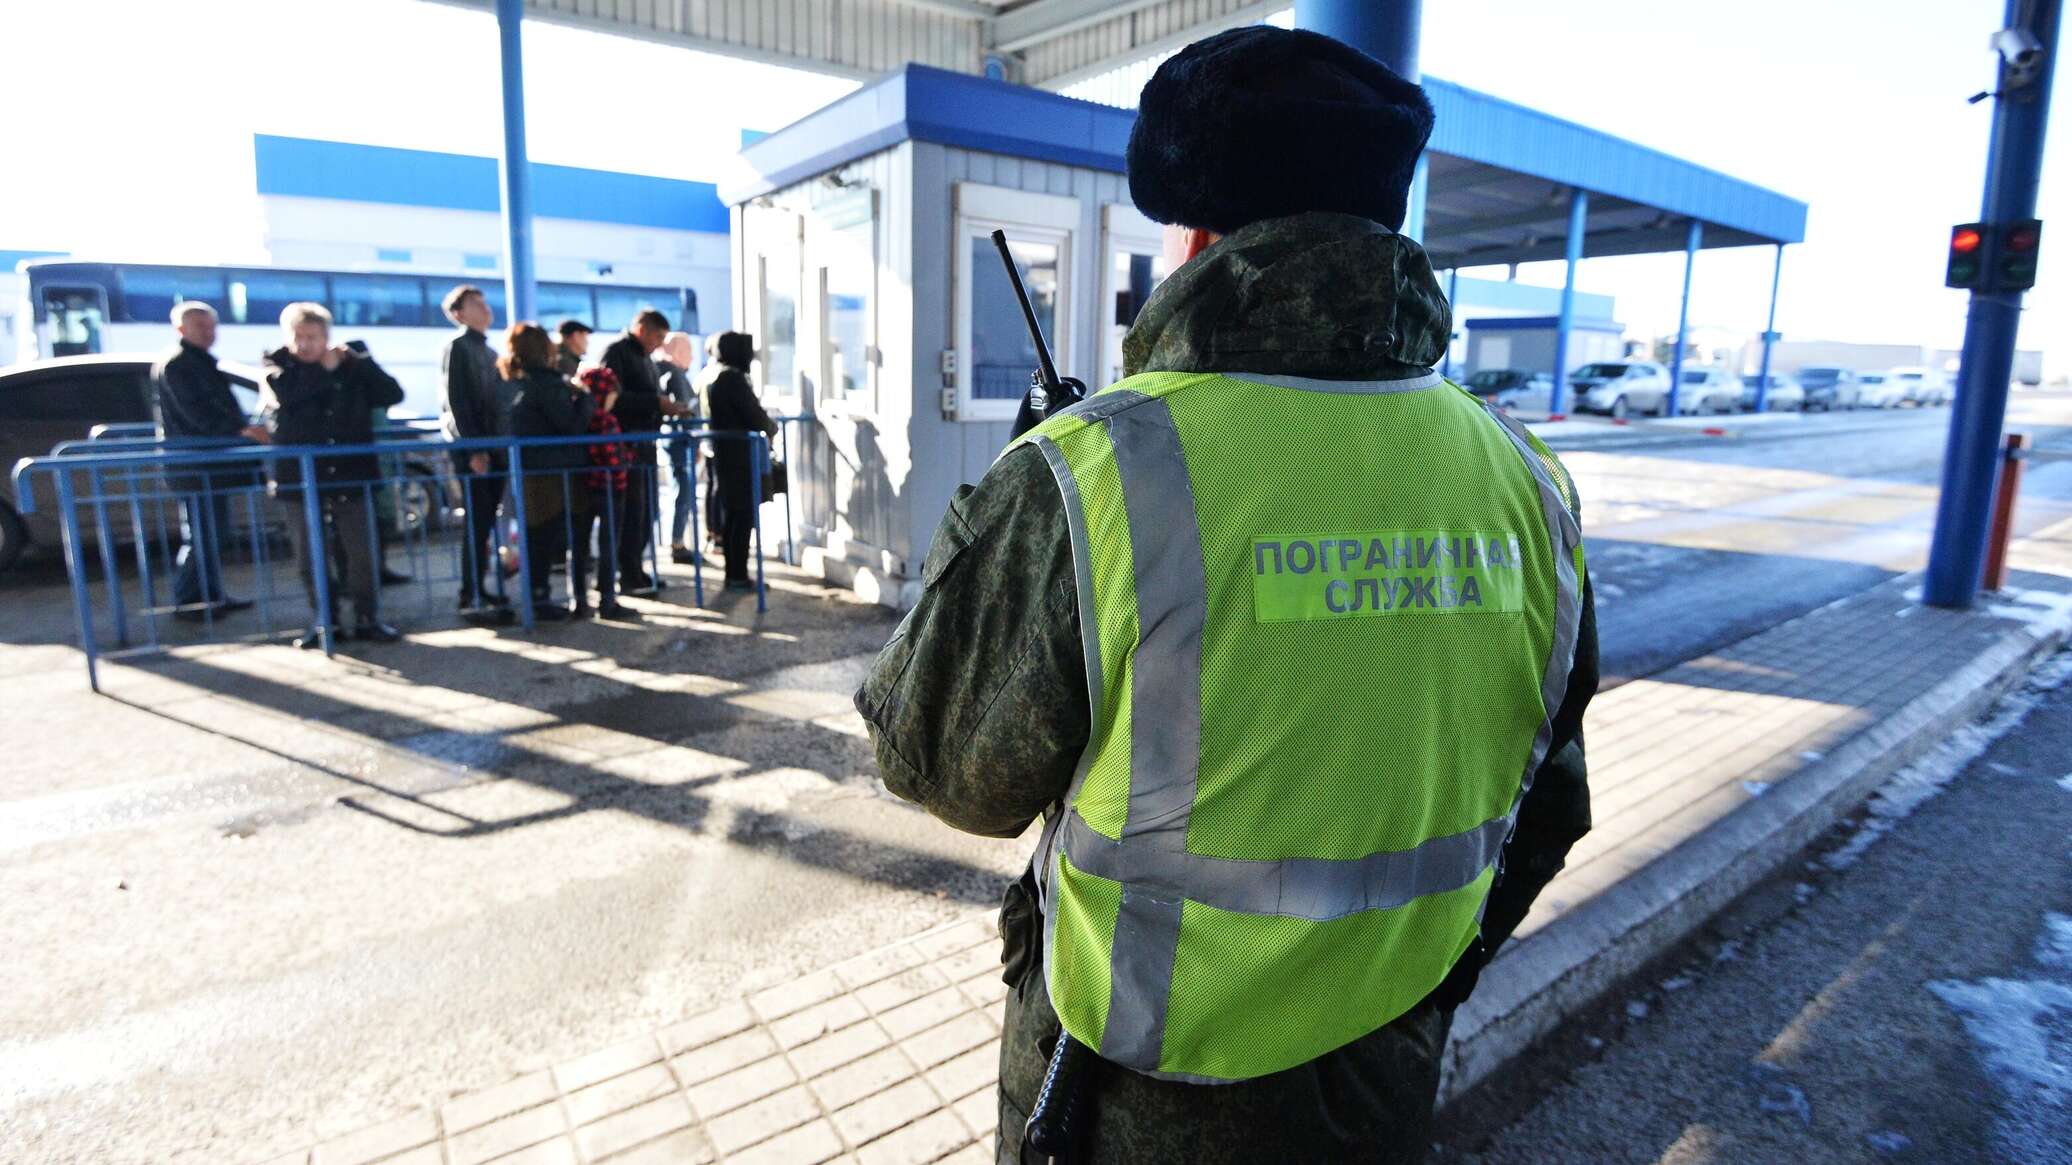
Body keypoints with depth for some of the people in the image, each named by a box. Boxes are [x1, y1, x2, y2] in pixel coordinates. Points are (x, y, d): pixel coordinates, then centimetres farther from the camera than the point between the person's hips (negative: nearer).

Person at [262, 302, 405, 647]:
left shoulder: (352, 366, 6)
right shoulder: (277, 366, 3)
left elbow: (392, 395, -3)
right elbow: (284, 394, -19)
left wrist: (362, 364, -10)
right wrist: (325, 370, -11)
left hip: (351, 474, 0)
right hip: (300, 476, 0)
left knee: (360, 553, 5)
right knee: (311, 556, 6)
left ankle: (367, 619, 15)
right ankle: (326, 622, 17)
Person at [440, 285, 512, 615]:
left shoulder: (487, 350, 20)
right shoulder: (458, 346, -4)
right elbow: (456, 401, -12)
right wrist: (473, 448, -18)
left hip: (492, 445, 7)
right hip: (471, 447, -7)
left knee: (487, 521, 7)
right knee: (477, 522, -8)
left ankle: (479, 589, 13)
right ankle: (470, 594, -4)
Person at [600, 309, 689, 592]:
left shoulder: (644, 357, 20)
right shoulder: (616, 353, -8)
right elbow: (616, 398, -21)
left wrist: (667, 407, 8)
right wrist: (657, 403, -22)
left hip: (645, 440, 9)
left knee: (646, 511, 11)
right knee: (632, 511, -7)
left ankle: (636, 571, 19)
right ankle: (629, 576, 0)